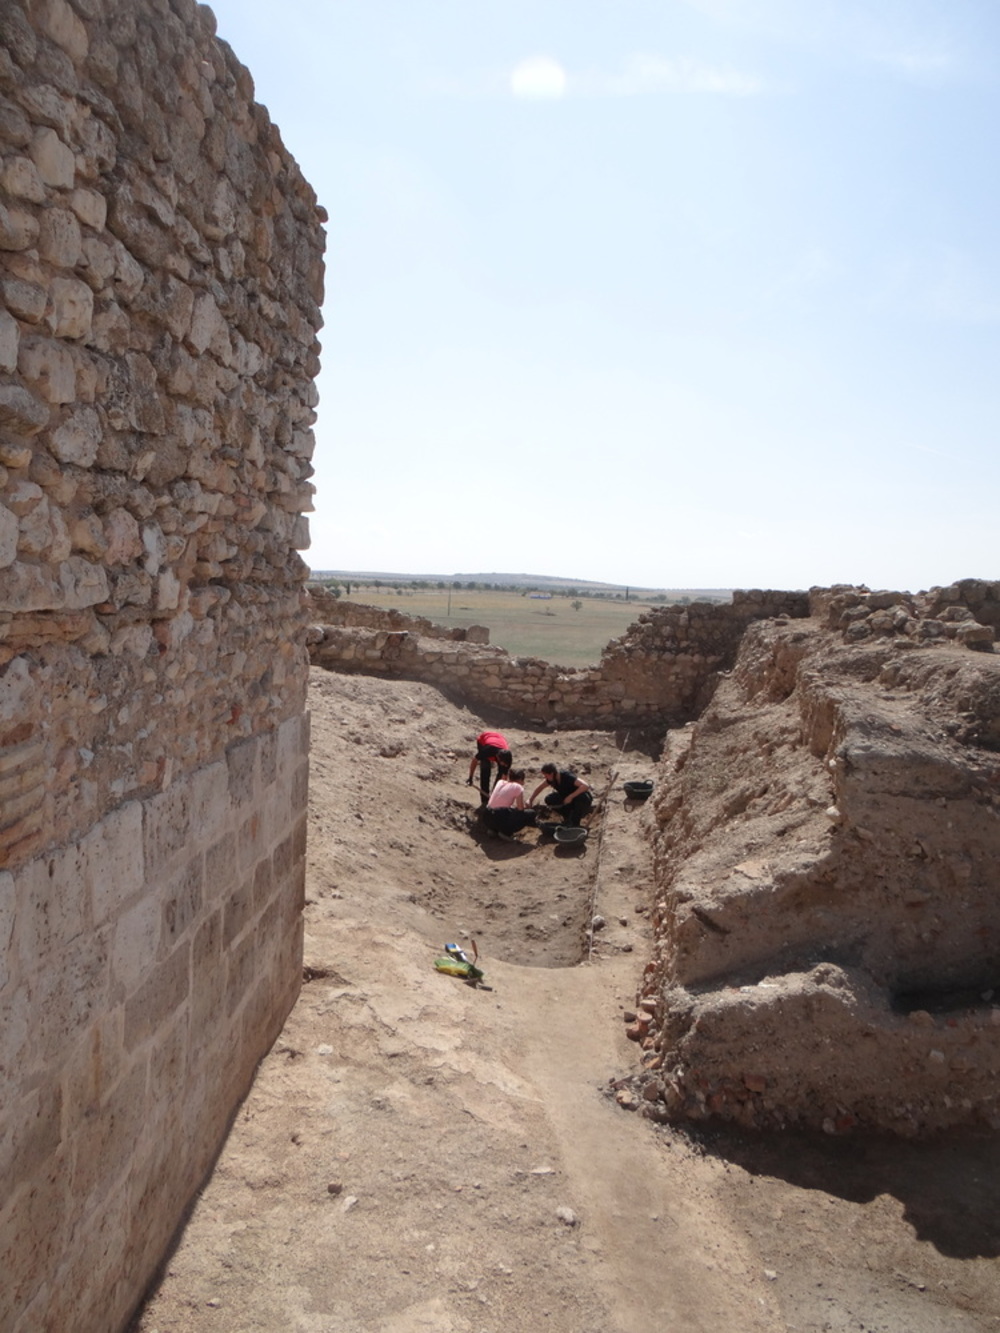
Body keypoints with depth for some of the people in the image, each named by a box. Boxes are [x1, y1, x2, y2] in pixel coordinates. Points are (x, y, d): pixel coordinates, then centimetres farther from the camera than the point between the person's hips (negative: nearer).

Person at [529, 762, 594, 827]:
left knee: (581, 797, -40)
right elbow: (540, 788, 8)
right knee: (549, 800, -12)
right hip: (567, 798, 6)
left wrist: (570, 797, -42)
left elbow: (586, 786, -43)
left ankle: (575, 823, -22)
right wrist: (530, 801, 5)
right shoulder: (551, 779, -11)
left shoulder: (567, 777, -32)